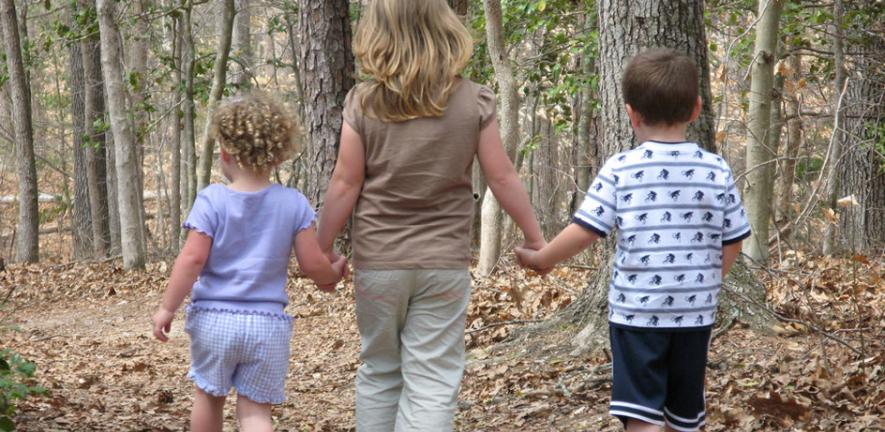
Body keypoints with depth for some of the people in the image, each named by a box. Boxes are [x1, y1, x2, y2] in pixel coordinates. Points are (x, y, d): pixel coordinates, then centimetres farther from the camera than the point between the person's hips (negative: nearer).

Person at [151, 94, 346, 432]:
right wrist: (332, 275, 19)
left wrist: (168, 307, -3)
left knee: (209, 395, 21)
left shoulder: (211, 201, -7)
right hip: (268, 322, 1)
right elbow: (313, 264, -2)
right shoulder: (294, 204, -2)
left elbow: (192, 258, -12)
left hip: (214, 318, -1)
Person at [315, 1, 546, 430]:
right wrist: (534, 237, 11)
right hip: (444, 264, -1)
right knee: (431, 386, 1)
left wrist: (322, 249, 7)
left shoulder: (363, 102, -5)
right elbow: (502, 178, -2)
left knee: (378, 373, 18)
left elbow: (345, 184, -4)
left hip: (377, 261, 1)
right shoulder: (473, 101, -5)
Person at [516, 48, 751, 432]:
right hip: (695, 313, 3)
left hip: (636, 311, -3)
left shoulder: (620, 169, -8)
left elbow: (584, 231, -10)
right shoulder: (717, 171, -1)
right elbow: (733, 242, 4)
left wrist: (540, 260, 6)